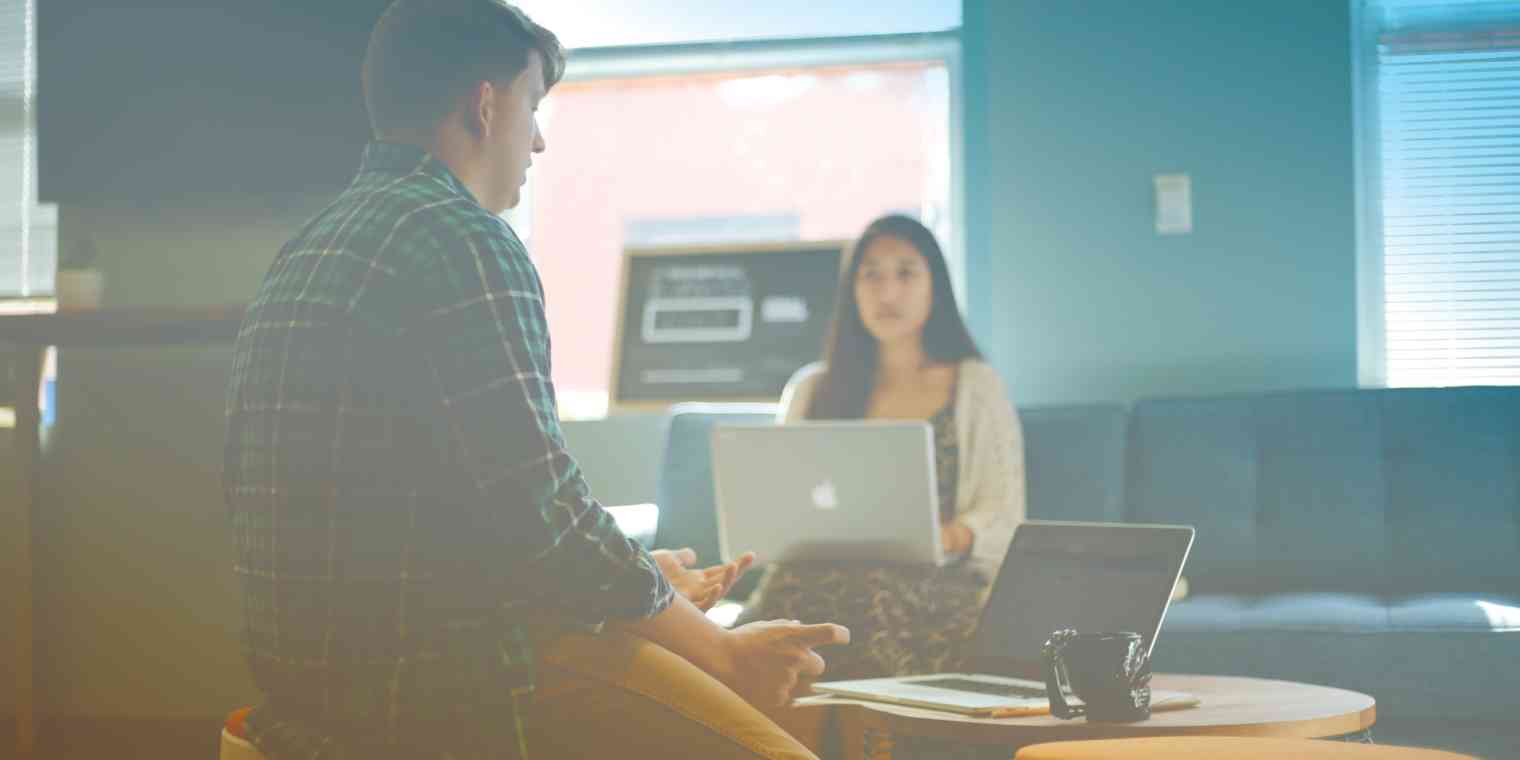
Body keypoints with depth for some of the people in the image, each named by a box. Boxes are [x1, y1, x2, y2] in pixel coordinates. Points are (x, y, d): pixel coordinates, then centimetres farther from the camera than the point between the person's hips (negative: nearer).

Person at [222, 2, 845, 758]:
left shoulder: (308, 248, 17)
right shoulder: (463, 240, -13)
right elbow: (539, 511, -19)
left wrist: (639, 578, 27)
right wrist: (722, 652, -6)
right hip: (433, 684, -10)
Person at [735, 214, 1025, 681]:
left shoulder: (977, 386, 15)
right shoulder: (812, 390, 24)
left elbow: (1003, 520, 7)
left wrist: (946, 537, -16)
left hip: (938, 582, -2)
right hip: (826, 571, 2)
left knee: (873, 594, -40)